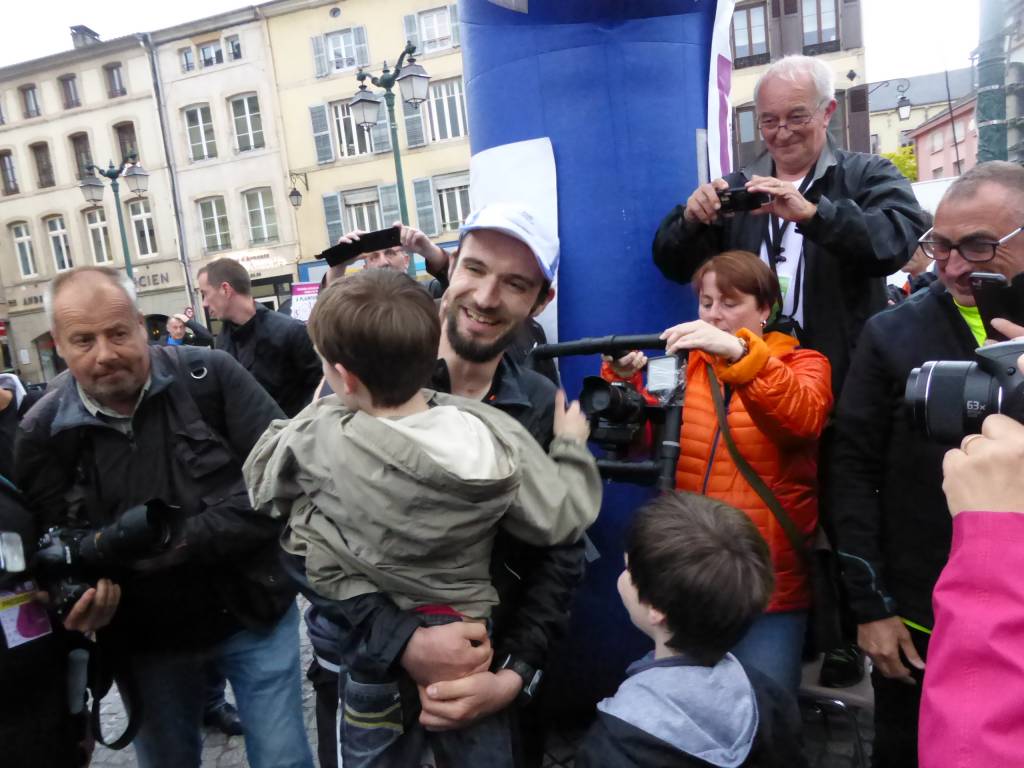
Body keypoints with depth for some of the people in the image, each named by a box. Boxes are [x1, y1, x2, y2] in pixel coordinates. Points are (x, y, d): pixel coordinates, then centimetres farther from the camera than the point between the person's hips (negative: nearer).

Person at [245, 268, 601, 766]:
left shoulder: (315, 437, -21)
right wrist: (571, 446, 6)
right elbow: (559, 521, -9)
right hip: (465, 639, 1)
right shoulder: (496, 436, -19)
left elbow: (263, 485, -1)